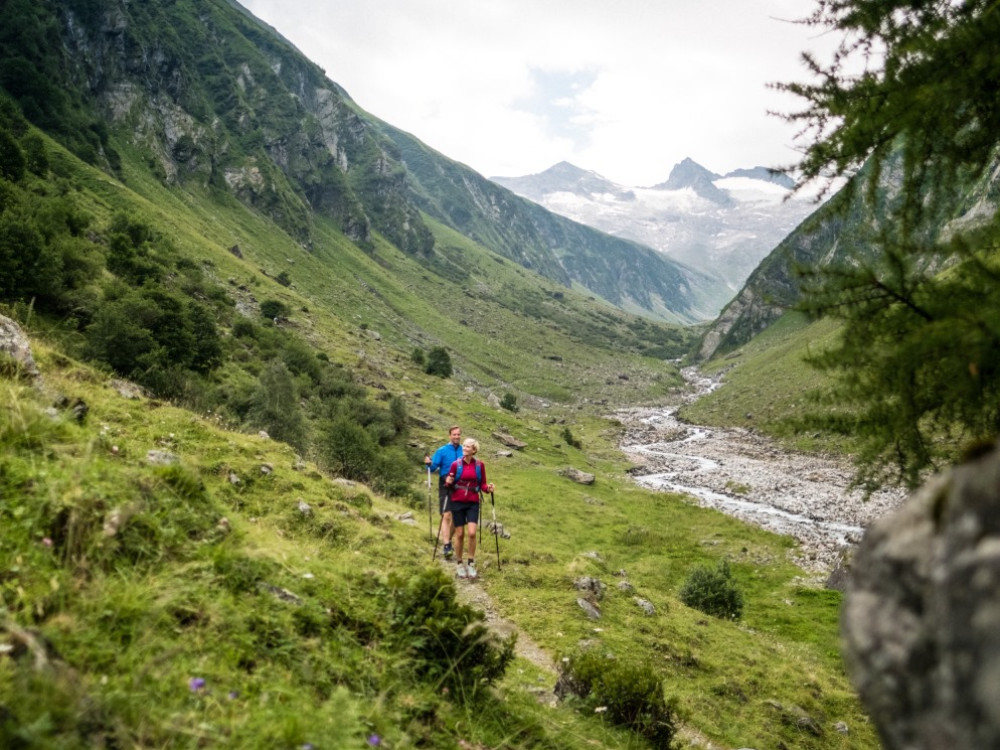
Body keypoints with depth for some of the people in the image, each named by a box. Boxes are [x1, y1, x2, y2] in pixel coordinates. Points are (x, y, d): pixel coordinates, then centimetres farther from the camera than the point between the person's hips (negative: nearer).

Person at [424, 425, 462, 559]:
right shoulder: (442, 451, -2)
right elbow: (433, 468, -6)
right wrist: (429, 464, -27)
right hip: (446, 486, -4)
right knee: (446, 516, -12)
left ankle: (448, 540, 29)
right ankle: (447, 546, -15)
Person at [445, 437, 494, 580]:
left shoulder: (480, 465, -1)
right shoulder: (456, 464, -5)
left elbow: (482, 484, 5)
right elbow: (449, 484, 3)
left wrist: (488, 488, -16)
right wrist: (448, 482, -19)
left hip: (473, 503, 0)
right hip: (458, 502, 0)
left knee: (472, 533, -12)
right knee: (460, 534, 4)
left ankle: (471, 564, 4)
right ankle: (460, 564, 20)